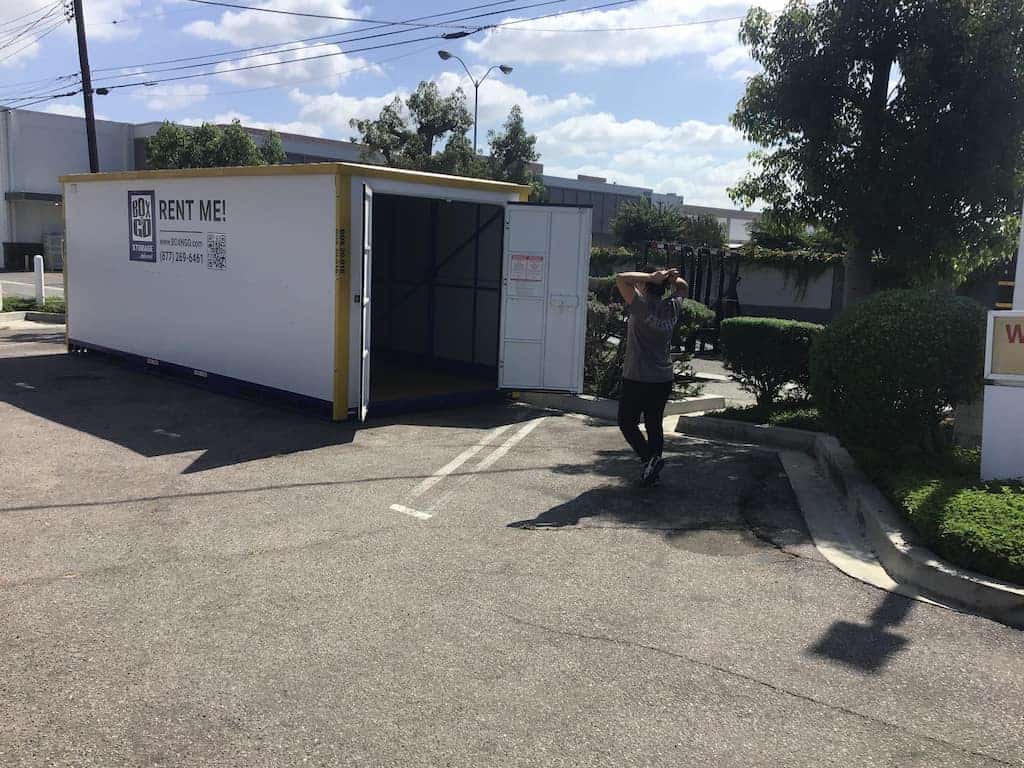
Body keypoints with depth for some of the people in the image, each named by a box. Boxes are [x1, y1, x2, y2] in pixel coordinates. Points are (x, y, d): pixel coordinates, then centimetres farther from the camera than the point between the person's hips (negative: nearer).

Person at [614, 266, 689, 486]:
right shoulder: (673, 309, 3)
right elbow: (684, 288, 23)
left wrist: (652, 278, -13)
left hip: (637, 379, -6)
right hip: (664, 380, 6)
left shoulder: (642, 307, -15)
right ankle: (652, 472, 17)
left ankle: (649, 459, -9)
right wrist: (673, 279, 2)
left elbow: (621, 278, -15)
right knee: (654, 425, 13)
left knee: (627, 422, 7)